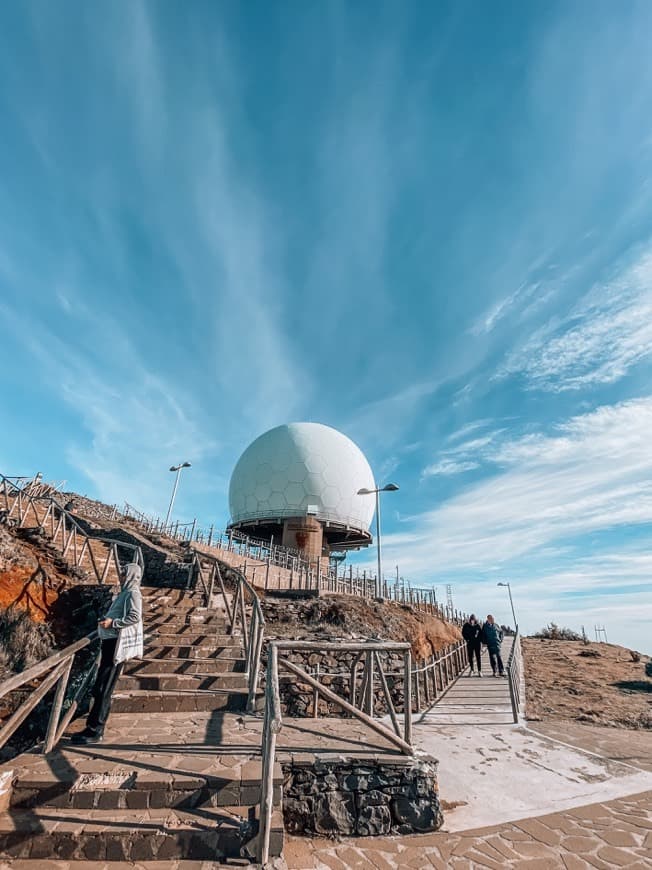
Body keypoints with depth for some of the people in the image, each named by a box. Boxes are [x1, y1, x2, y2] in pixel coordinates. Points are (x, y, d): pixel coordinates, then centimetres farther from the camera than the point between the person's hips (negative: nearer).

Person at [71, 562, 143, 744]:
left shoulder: (132, 593, -11)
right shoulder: (125, 592, 18)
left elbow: (135, 617, -22)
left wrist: (112, 623, -19)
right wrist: (107, 620, 10)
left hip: (118, 644, -9)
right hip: (111, 642, 9)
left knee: (103, 689, -5)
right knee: (101, 688, 13)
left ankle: (95, 731, 3)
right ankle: (95, 727, 22)